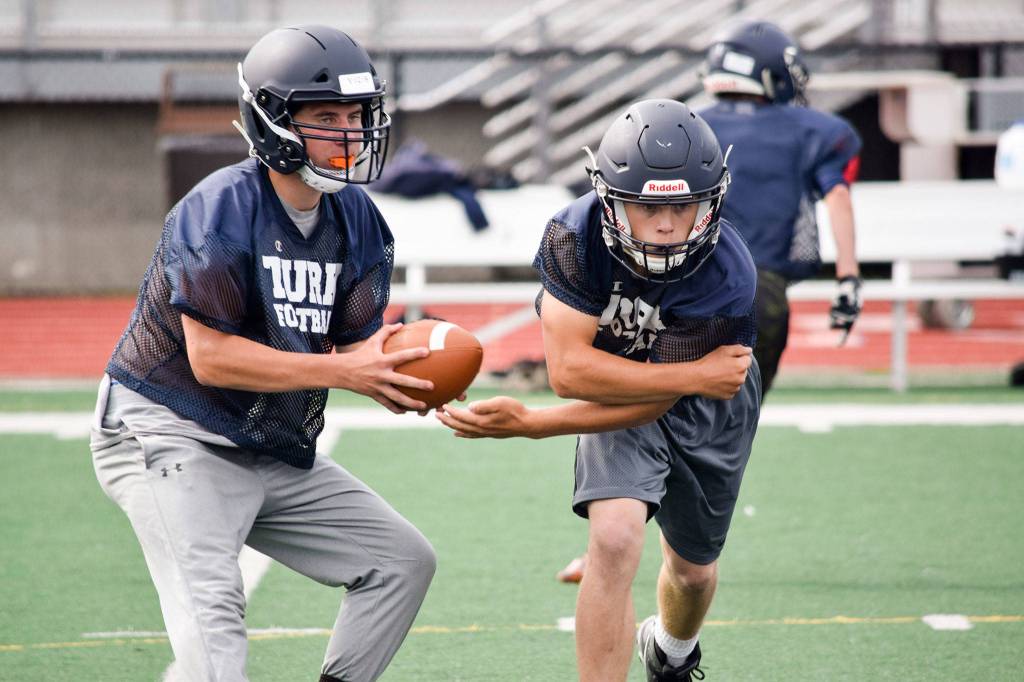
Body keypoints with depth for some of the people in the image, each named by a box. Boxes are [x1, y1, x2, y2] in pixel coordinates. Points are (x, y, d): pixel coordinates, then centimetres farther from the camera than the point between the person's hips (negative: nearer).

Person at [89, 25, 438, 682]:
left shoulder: (358, 221, 3)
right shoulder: (221, 210, -20)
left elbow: (356, 349, 2)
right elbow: (212, 357, -25)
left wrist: (401, 378, -23)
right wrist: (345, 370, -27)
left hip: (278, 453, 8)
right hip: (171, 439, -8)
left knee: (404, 560, 9)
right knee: (211, 607, -25)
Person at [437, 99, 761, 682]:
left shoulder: (726, 279, -36)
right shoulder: (576, 236, -31)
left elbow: (652, 407, -31)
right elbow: (570, 369, -32)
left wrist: (526, 424, -31)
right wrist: (695, 375, -37)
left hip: (707, 410, 0)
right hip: (621, 389, 0)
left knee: (693, 568, 18)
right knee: (614, 539, -25)